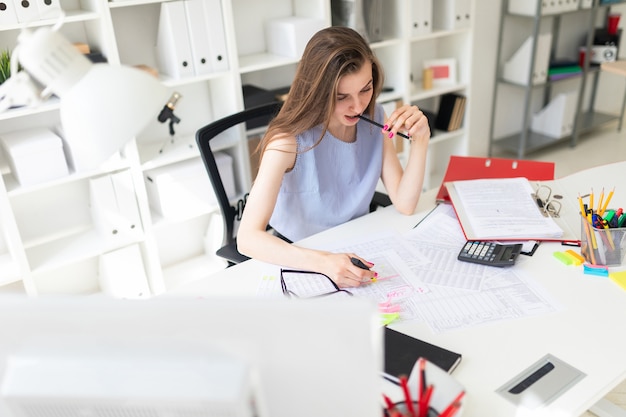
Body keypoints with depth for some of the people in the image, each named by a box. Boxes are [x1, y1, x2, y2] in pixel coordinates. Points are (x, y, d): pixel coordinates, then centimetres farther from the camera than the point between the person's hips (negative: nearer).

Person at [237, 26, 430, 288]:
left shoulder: (374, 118, -6)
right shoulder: (290, 140, -24)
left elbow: (404, 204, -7)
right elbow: (247, 238, -30)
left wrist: (420, 140, -20)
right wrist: (323, 261, -44)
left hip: (357, 244, 5)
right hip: (300, 255, -5)